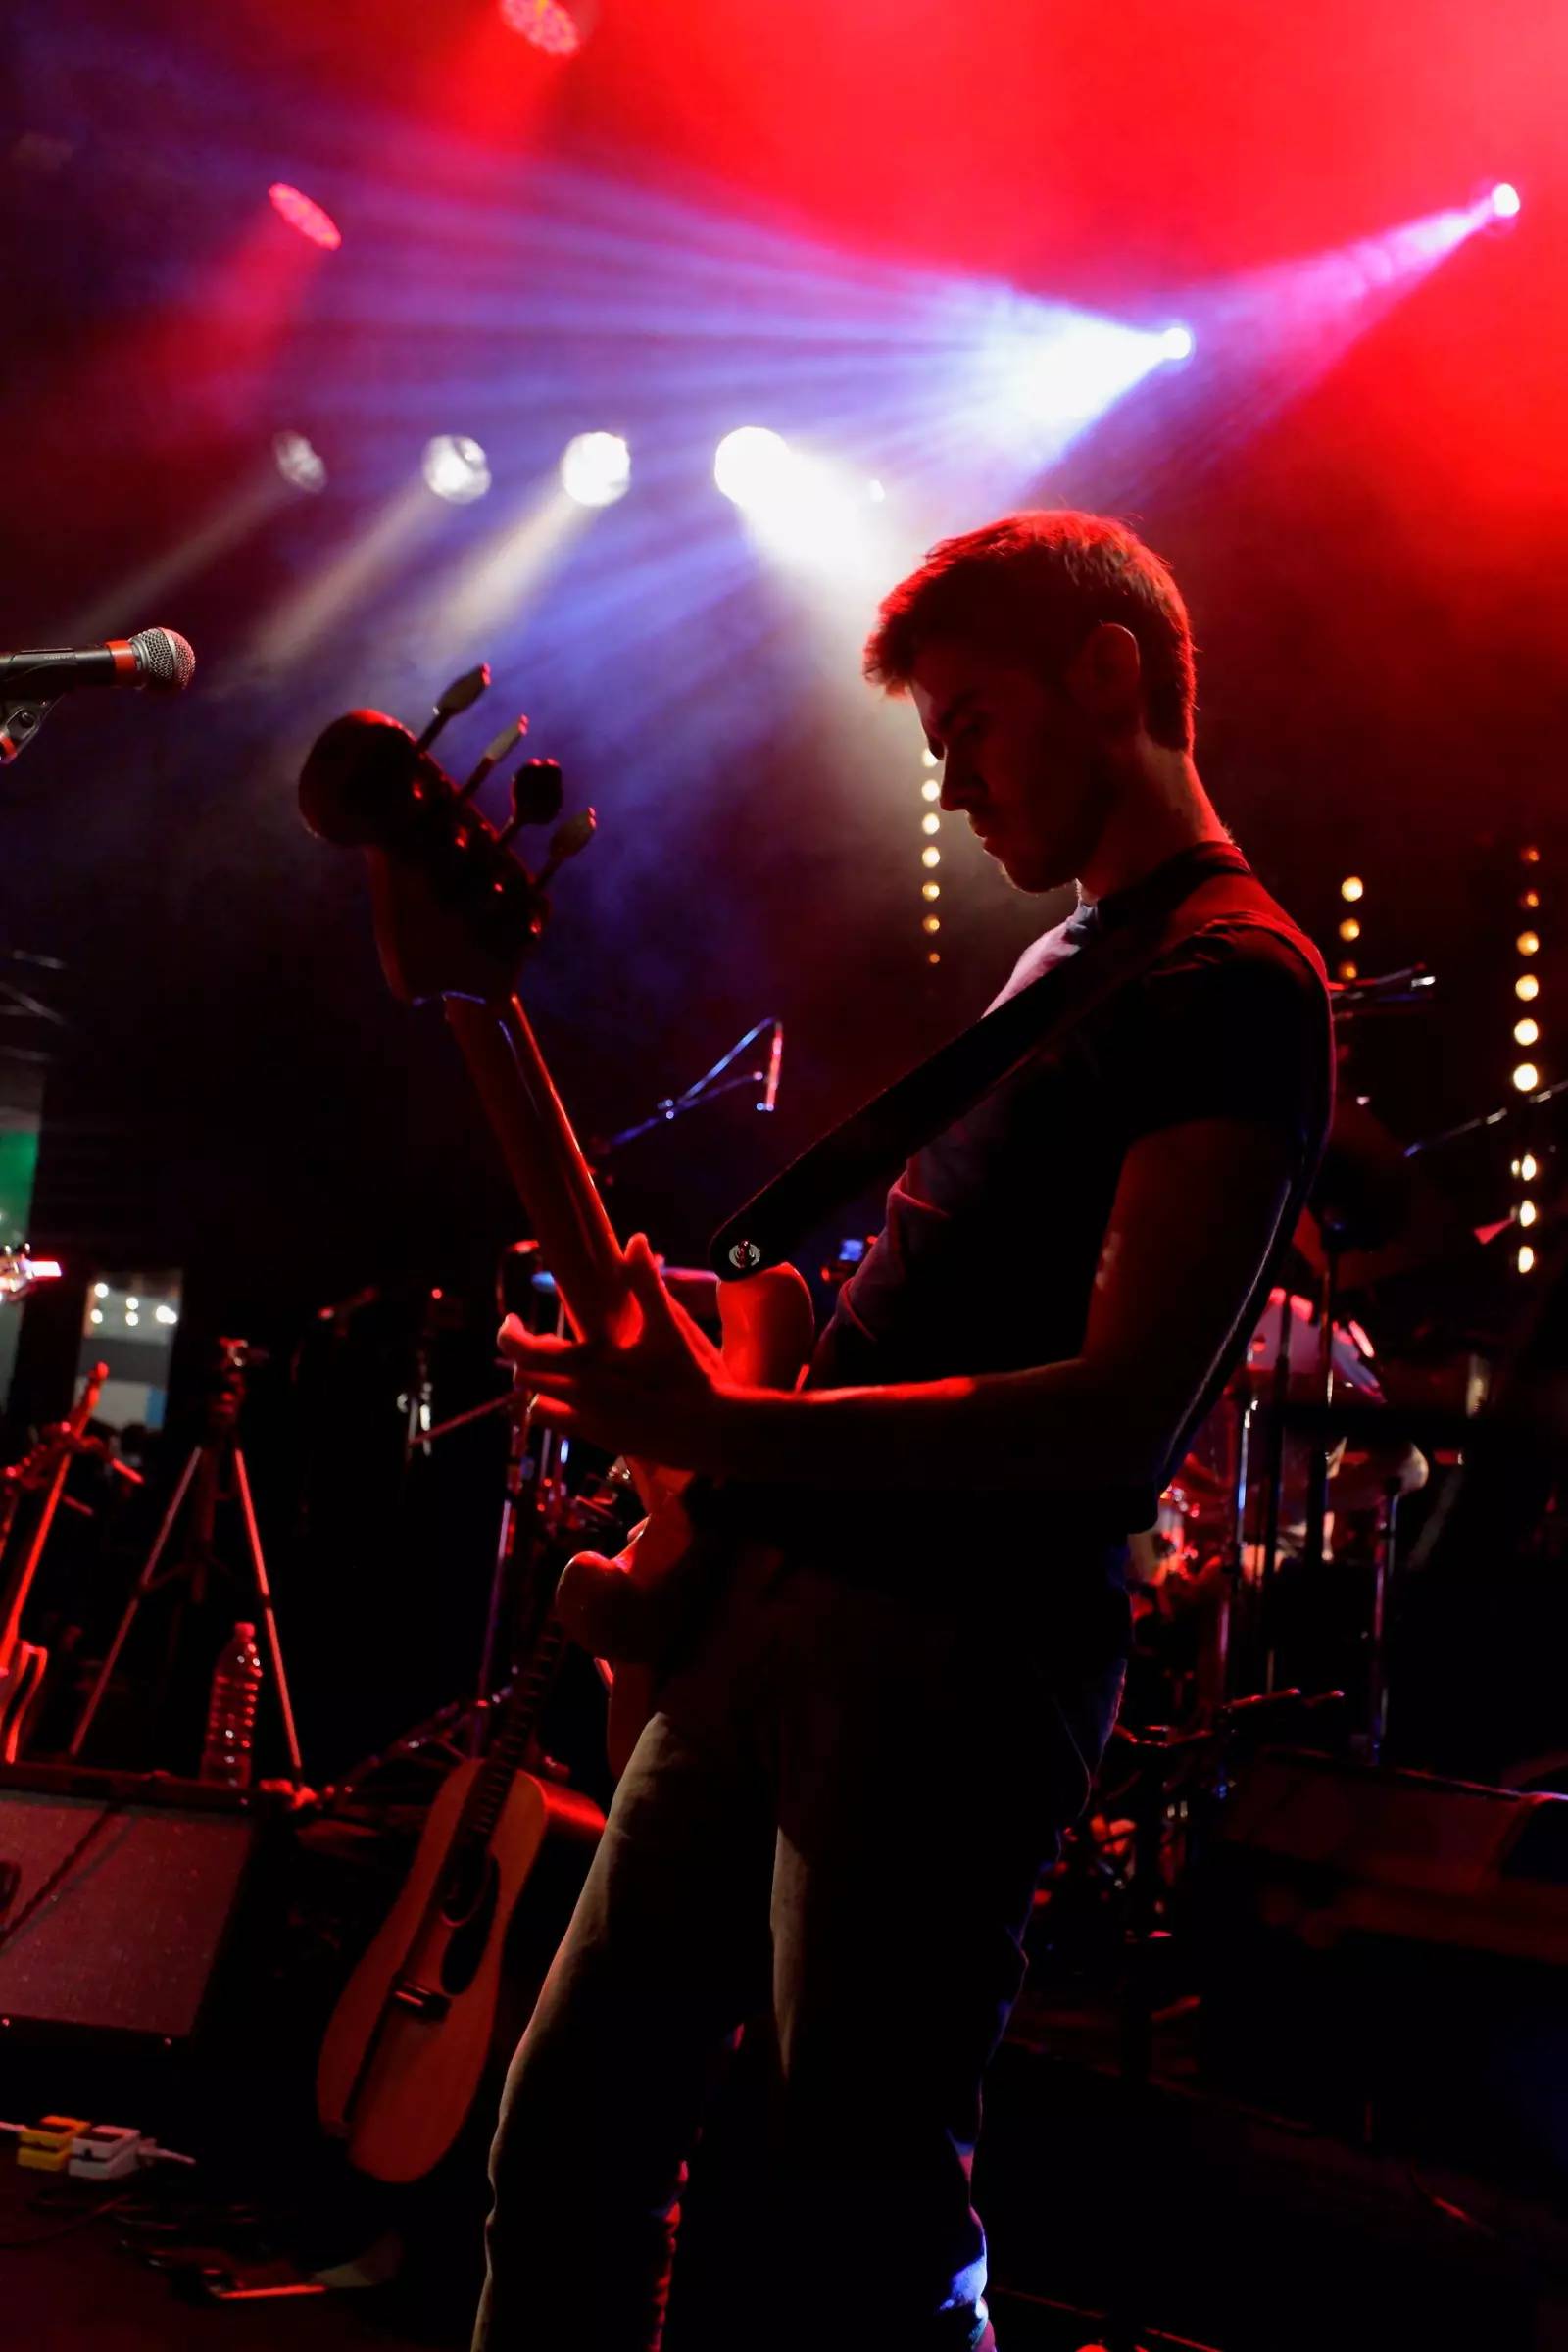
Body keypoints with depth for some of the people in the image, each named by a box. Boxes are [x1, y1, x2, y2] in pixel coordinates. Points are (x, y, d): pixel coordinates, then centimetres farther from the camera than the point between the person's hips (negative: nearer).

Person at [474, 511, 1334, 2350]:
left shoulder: (1229, 982, -11)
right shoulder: (1062, 962, 20)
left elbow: (1121, 1415, -21)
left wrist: (730, 1433, -25)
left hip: (961, 1658, -9)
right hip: (780, 1598, 9)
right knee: (575, 2123, 14)